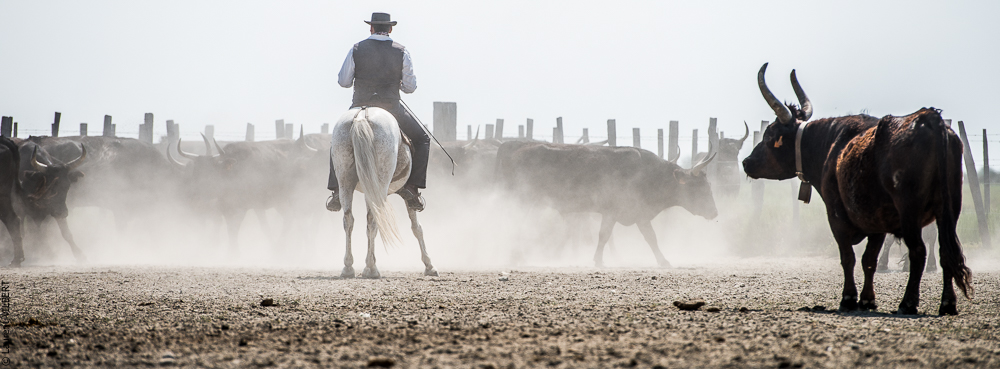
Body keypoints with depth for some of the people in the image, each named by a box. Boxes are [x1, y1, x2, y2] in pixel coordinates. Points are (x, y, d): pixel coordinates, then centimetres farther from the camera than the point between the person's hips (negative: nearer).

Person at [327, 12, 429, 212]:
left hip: (360, 107, 1)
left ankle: (336, 191, 16)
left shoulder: (356, 49, -2)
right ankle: (412, 187, 4)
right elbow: (410, 87, -1)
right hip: (392, 109, -1)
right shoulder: (401, 52, -3)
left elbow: (343, 81, 2)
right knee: (422, 139, 19)